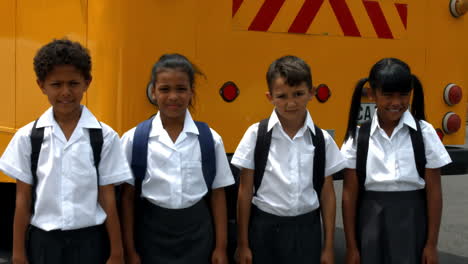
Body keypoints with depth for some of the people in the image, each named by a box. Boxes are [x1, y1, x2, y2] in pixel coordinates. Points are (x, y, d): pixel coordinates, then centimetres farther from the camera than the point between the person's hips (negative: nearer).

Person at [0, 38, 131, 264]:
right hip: (43, 240, 1)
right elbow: (23, 199, 2)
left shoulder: (104, 136, -4)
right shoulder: (28, 136, -1)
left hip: (90, 240, -1)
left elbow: (107, 197, -1)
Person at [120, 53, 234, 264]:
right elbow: (128, 196, -1)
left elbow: (217, 194, 2)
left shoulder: (210, 139, -1)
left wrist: (221, 247, 2)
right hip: (151, 232, -1)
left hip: (197, 233, 1)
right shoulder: (134, 139, -4)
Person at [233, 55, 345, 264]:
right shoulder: (256, 134, -6)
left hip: (306, 229, 1)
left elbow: (327, 193, 4)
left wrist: (328, 246, 5)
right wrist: (243, 243, 0)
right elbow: (245, 191, -2)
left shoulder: (322, 139, -1)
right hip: (264, 228, -1)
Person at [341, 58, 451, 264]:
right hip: (370, 222, 1)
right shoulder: (358, 136, -3)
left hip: (412, 222, 0)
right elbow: (350, 193, -1)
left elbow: (433, 191, -2)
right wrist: (351, 246, 0)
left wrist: (431, 244, -2)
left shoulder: (424, 133, -4)